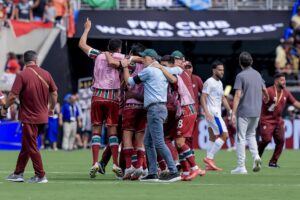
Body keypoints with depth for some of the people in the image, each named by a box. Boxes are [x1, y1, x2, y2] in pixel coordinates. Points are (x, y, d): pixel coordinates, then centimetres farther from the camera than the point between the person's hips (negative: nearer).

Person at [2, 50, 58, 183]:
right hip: (43, 117, 6)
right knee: (26, 145, 15)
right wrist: (51, 109, 23)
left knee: (31, 147, 2)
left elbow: (13, 96, -17)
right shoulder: (46, 74, 1)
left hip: (29, 118, -6)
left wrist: (5, 107, 2)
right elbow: (54, 93, 7)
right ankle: (18, 173, 20)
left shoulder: (22, 76, -14)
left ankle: (40, 176, 3)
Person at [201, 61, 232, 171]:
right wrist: (206, 112, -26)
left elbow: (223, 98, 25)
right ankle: (209, 158, -11)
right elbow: (203, 98, -17)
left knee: (213, 138, 8)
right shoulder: (209, 82, -11)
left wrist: (230, 111, 18)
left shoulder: (220, 83, 17)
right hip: (212, 113, -10)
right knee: (224, 135, -13)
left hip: (217, 113, 10)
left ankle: (209, 164, 10)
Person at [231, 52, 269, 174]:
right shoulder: (257, 74, 8)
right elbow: (265, 91, 20)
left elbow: (238, 95, -17)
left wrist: (233, 113, -18)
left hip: (244, 112, -6)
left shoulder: (240, 76, -11)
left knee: (241, 138, 0)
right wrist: (266, 98, 44)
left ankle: (241, 167, 0)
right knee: (251, 135, 21)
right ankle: (256, 157, -2)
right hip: (256, 111, 6)